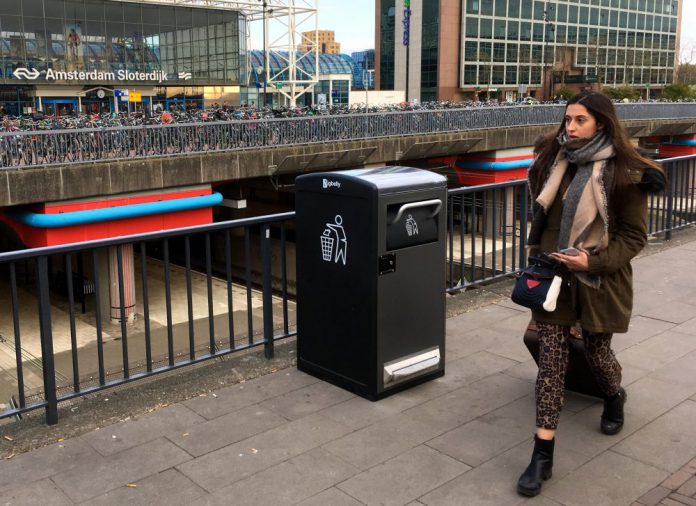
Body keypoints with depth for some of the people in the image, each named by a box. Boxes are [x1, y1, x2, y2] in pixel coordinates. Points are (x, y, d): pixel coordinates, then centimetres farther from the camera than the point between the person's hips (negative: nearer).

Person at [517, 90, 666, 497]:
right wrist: (536, 258, 13)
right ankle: (543, 453, 3)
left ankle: (615, 397, 51)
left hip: (599, 279, -3)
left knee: (597, 352, 14)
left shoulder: (625, 173, -11)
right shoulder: (553, 161, 2)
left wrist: (594, 261, -21)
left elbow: (635, 236, -8)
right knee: (552, 356, -1)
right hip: (554, 277, 3)